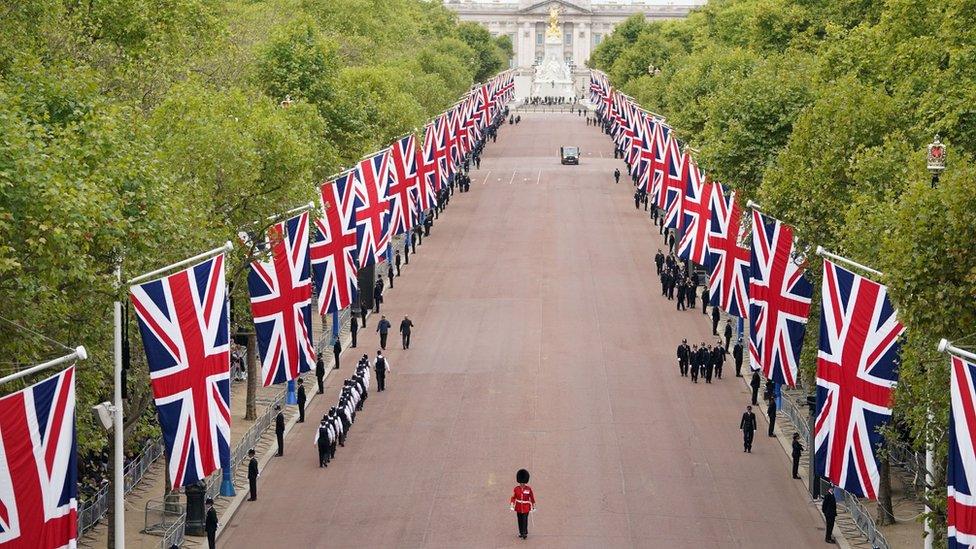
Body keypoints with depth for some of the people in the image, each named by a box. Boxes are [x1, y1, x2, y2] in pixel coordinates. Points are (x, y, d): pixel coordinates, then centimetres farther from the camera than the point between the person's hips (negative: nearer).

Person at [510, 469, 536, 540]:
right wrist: (512, 506, -8)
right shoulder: (516, 489, -3)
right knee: (520, 521, 10)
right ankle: (521, 532, 22)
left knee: (525, 520, -6)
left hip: (526, 508, -2)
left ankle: (525, 534, -3)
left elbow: (532, 497, 2)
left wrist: (533, 506, 5)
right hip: (518, 507, 2)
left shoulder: (528, 489, -5)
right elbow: (513, 497, 1)